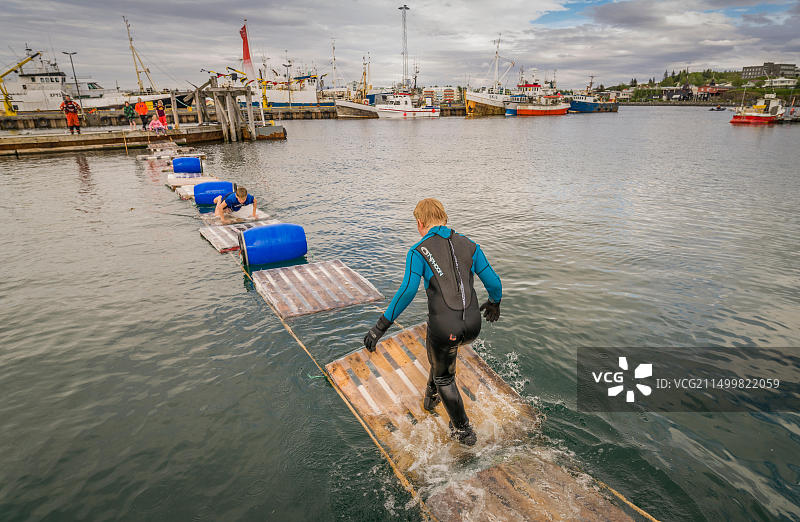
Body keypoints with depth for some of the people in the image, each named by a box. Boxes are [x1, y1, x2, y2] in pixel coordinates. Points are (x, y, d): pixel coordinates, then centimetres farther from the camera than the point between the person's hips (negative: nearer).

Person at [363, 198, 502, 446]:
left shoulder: (418, 251, -4)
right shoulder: (469, 245, 8)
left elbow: (407, 291, -18)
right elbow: (494, 283, 10)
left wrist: (381, 326, -14)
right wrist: (494, 303, 32)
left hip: (444, 329, -4)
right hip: (472, 326, 5)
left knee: (444, 377, 25)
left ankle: (463, 430, 40)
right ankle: (431, 397, 50)